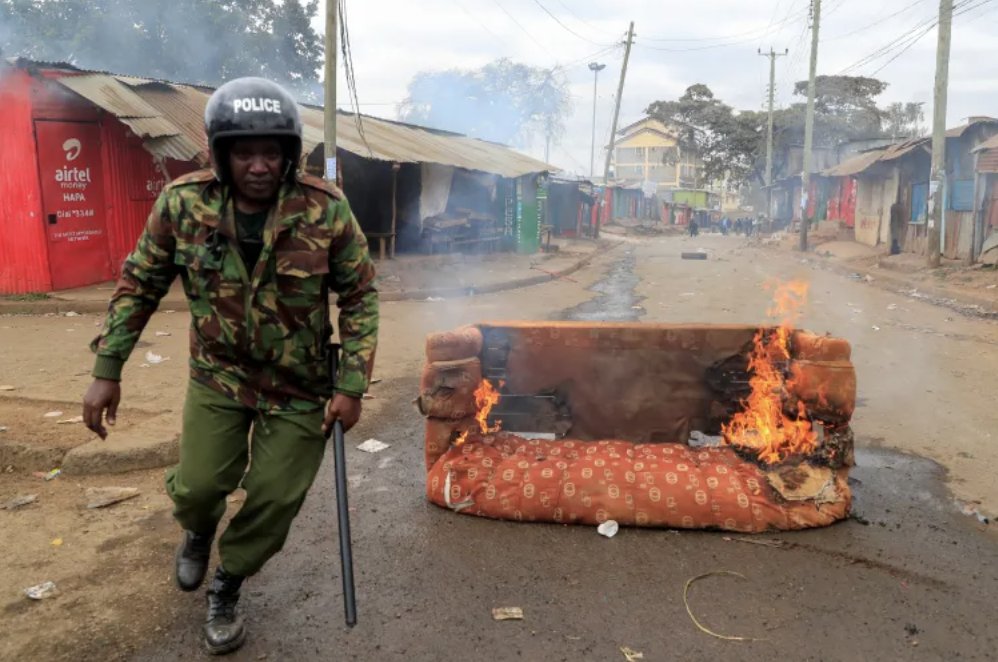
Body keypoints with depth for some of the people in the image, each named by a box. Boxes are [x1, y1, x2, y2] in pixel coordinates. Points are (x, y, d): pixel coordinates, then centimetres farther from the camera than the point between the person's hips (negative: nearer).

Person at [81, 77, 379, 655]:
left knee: (274, 500, 4)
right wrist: (108, 370, -1)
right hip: (218, 375, 1)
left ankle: (227, 588, 34)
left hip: (298, 387, -1)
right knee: (198, 487, -4)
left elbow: (361, 297, -9)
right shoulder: (183, 204, -13)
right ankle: (200, 530, 37)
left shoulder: (326, 209, -18)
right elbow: (140, 286, -1)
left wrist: (352, 385, -13)